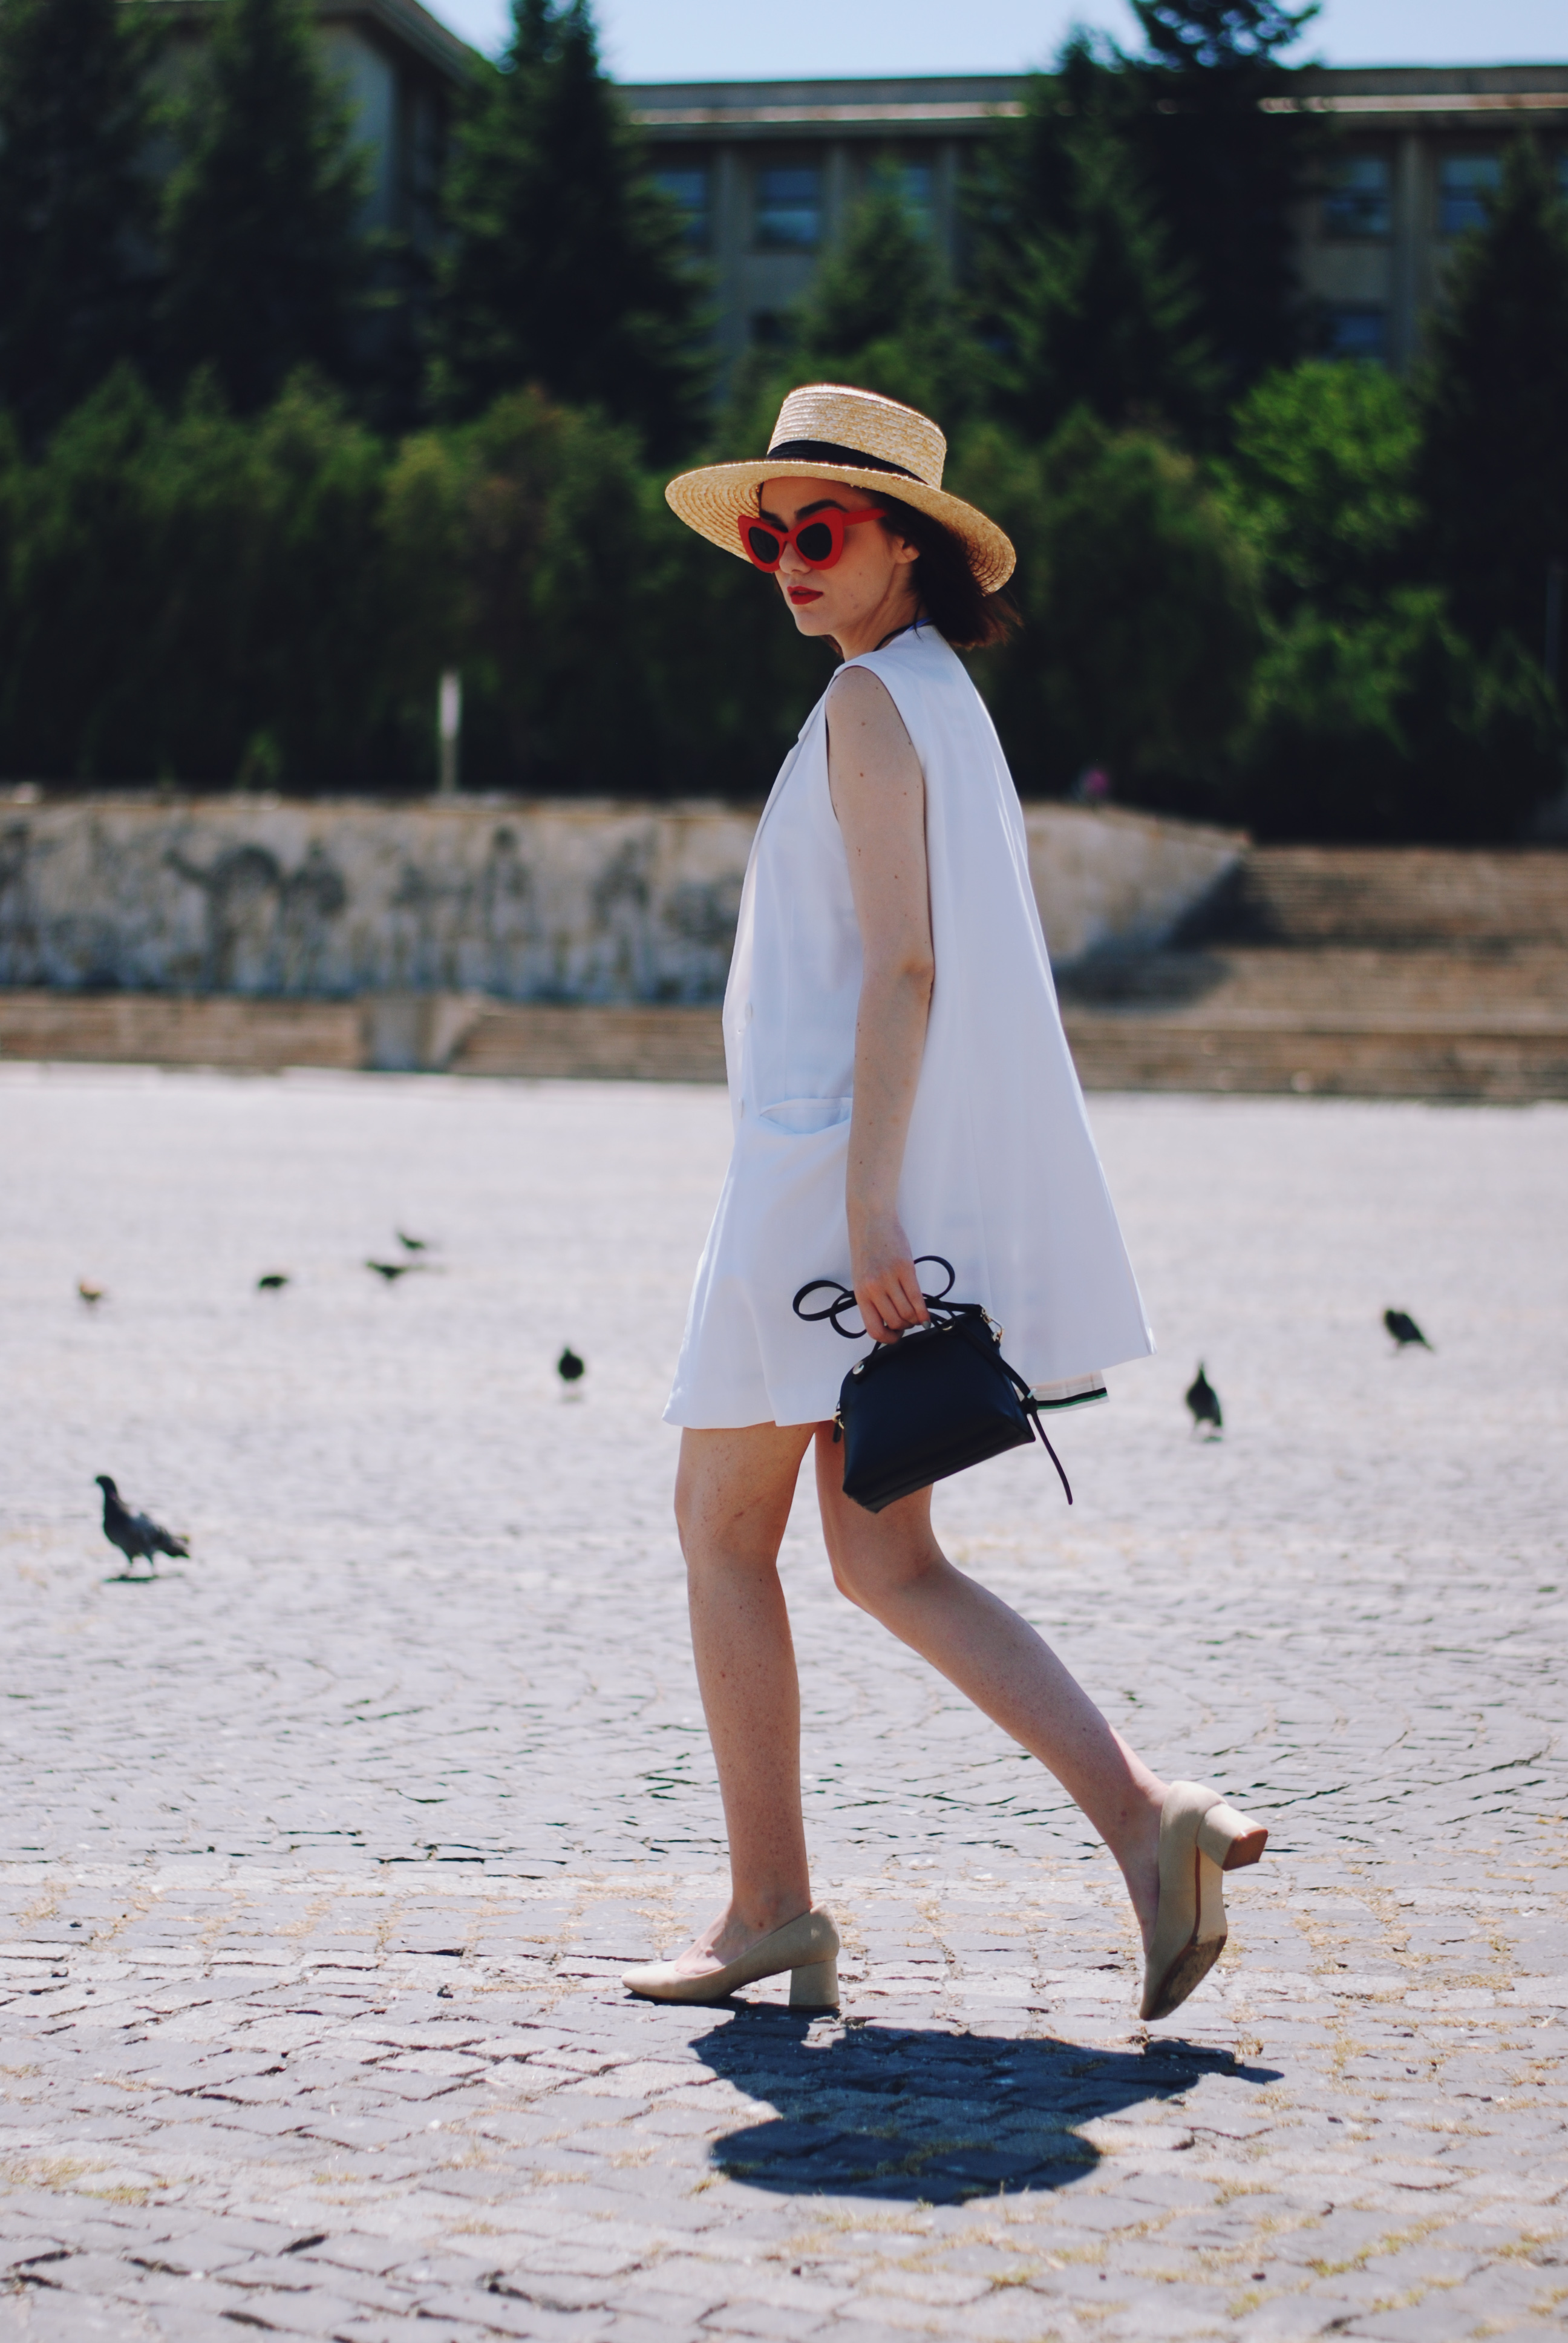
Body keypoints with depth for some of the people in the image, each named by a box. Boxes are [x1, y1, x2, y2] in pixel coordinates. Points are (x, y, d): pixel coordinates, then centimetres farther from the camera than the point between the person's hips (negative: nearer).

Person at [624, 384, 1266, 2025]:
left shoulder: (871, 700, -10)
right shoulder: (950, 702, 19)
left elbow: (900, 962, -19)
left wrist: (864, 1200, -23)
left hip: (834, 1156, -9)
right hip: (940, 1172, 9)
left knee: (723, 1525, 3)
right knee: (880, 1558, 8)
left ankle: (769, 1913, 7)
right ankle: (1144, 1815, -6)